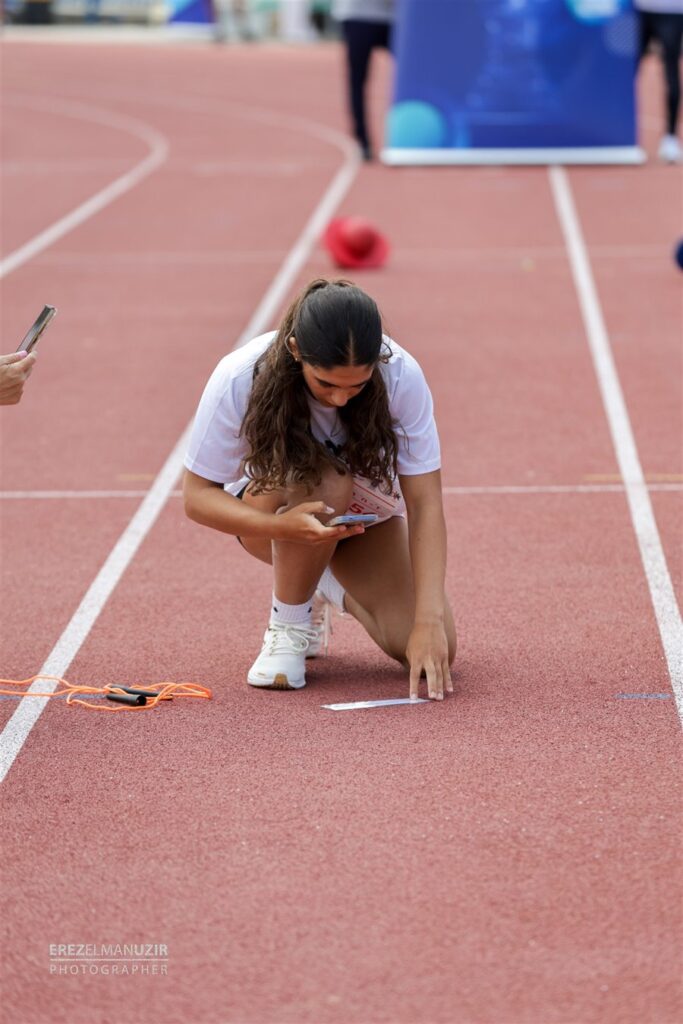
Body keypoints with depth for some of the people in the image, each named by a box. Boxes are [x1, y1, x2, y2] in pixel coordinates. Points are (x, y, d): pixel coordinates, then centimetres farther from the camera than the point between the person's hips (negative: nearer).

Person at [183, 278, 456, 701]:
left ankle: (331, 589, 14)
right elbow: (198, 495, -23)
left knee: (436, 653, -18)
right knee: (324, 482, -39)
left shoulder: (401, 377, -30)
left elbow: (424, 502, -28)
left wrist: (429, 620, -39)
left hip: (366, 507, 2)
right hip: (269, 504, -2)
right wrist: (283, 527, -43)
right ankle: (288, 623, -13)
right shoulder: (238, 380, -31)